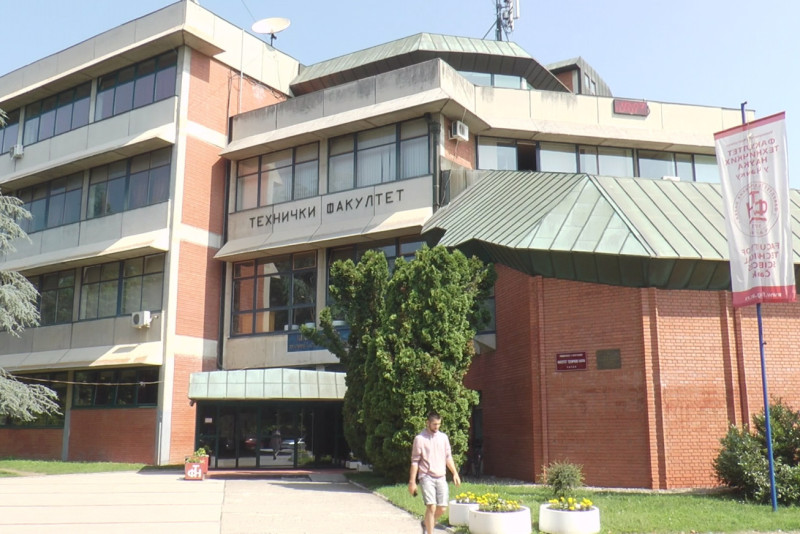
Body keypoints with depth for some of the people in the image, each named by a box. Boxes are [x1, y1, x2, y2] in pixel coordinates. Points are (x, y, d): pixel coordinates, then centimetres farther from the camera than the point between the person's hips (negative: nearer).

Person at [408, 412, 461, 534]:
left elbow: (448, 457, 16)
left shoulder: (443, 437, 10)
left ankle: (426, 524, 30)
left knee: (442, 508, 4)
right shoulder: (420, 438, -5)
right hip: (427, 477, -5)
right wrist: (412, 481, -7)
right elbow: (415, 461, -4)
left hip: (441, 477, 5)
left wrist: (455, 473, 8)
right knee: (431, 507, -14)